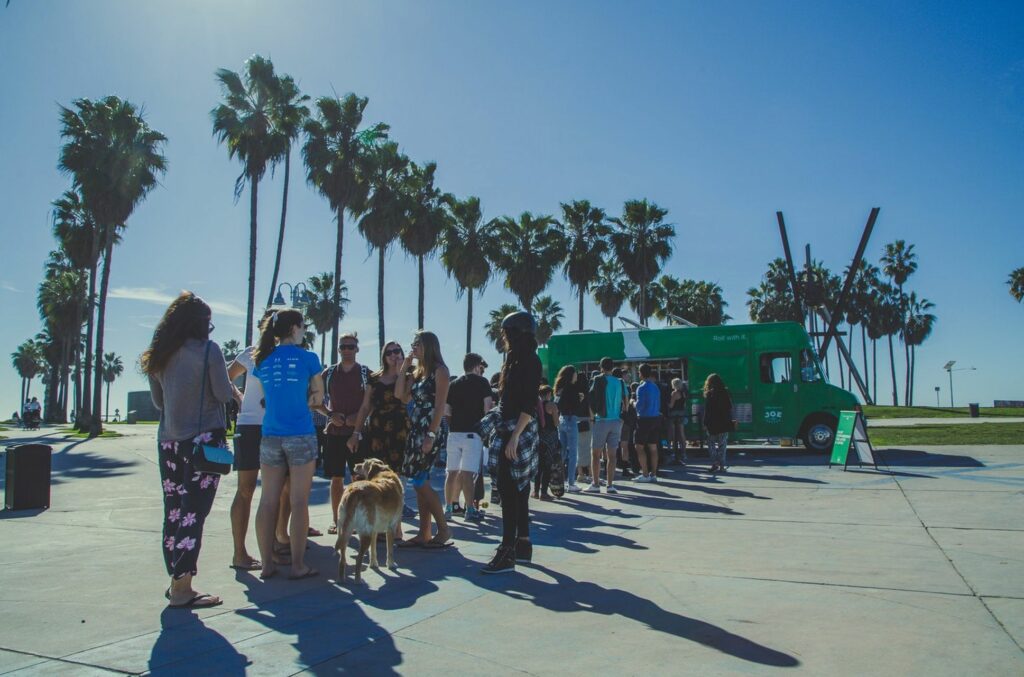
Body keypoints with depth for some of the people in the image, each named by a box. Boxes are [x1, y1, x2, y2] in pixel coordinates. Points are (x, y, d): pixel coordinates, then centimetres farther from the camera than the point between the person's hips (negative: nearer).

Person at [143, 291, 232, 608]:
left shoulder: (159, 355, 9)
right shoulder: (208, 350, -9)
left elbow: (158, 401, 16)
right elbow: (224, 394, -9)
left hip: (169, 440, 6)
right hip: (204, 439, -6)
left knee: (174, 511, 12)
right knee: (193, 513, -4)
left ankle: (177, 581, 21)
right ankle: (181, 589, -2)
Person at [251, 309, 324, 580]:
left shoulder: (262, 360, 9)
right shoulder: (307, 357, -2)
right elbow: (318, 398, 8)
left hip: (270, 436, 4)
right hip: (300, 436, -4)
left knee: (268, 501, 7)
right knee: (298, 502, -1)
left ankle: (267, 563, 12)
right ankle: (298, 565, 3)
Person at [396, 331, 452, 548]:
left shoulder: (439, 370, -7)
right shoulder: (417, 372, 16)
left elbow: (440, 406, -14)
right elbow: (401, 395, 6)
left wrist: (431, 435, -20)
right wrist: (404, 367, 6)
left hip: (432, 431, -8)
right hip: (416, 430, 8)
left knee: (419, 480, -10)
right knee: (420, 482, 6)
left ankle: (444, 530, -2)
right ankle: (424, 534, 10)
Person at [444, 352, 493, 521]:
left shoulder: (453, 384, 13)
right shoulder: (482, 382, 0)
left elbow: (447, 411, 12)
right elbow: (487, 408, -8)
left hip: (454, 432, 4)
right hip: (472, 433, -4)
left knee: (452, 472, 9)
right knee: (468, 473, -5)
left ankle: (448, 508, 12)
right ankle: (470, 510, -2)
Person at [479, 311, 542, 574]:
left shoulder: (529, 361, -13)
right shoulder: (515, 360, 15)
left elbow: (529, 405, -20)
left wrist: (514, 437, -24)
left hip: (517, 431, -10)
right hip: (506, 429, 10)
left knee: (510, 490, -9)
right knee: (517, 489, 14)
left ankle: (507, 552, -6)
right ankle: (523, 544, 23)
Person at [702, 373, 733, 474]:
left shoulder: (710, 394, -8)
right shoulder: (726, 393, 4)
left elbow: (707, 410, -11)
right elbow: (730, 408, 7)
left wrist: (705, 423, -6)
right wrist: (729, 420, 12)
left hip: (713, 424, -4)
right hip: (725, 424, 4)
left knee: (711, 444, 10)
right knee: (722, 445, 9)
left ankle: (715, 463, 0)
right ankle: (721, 465, 7)